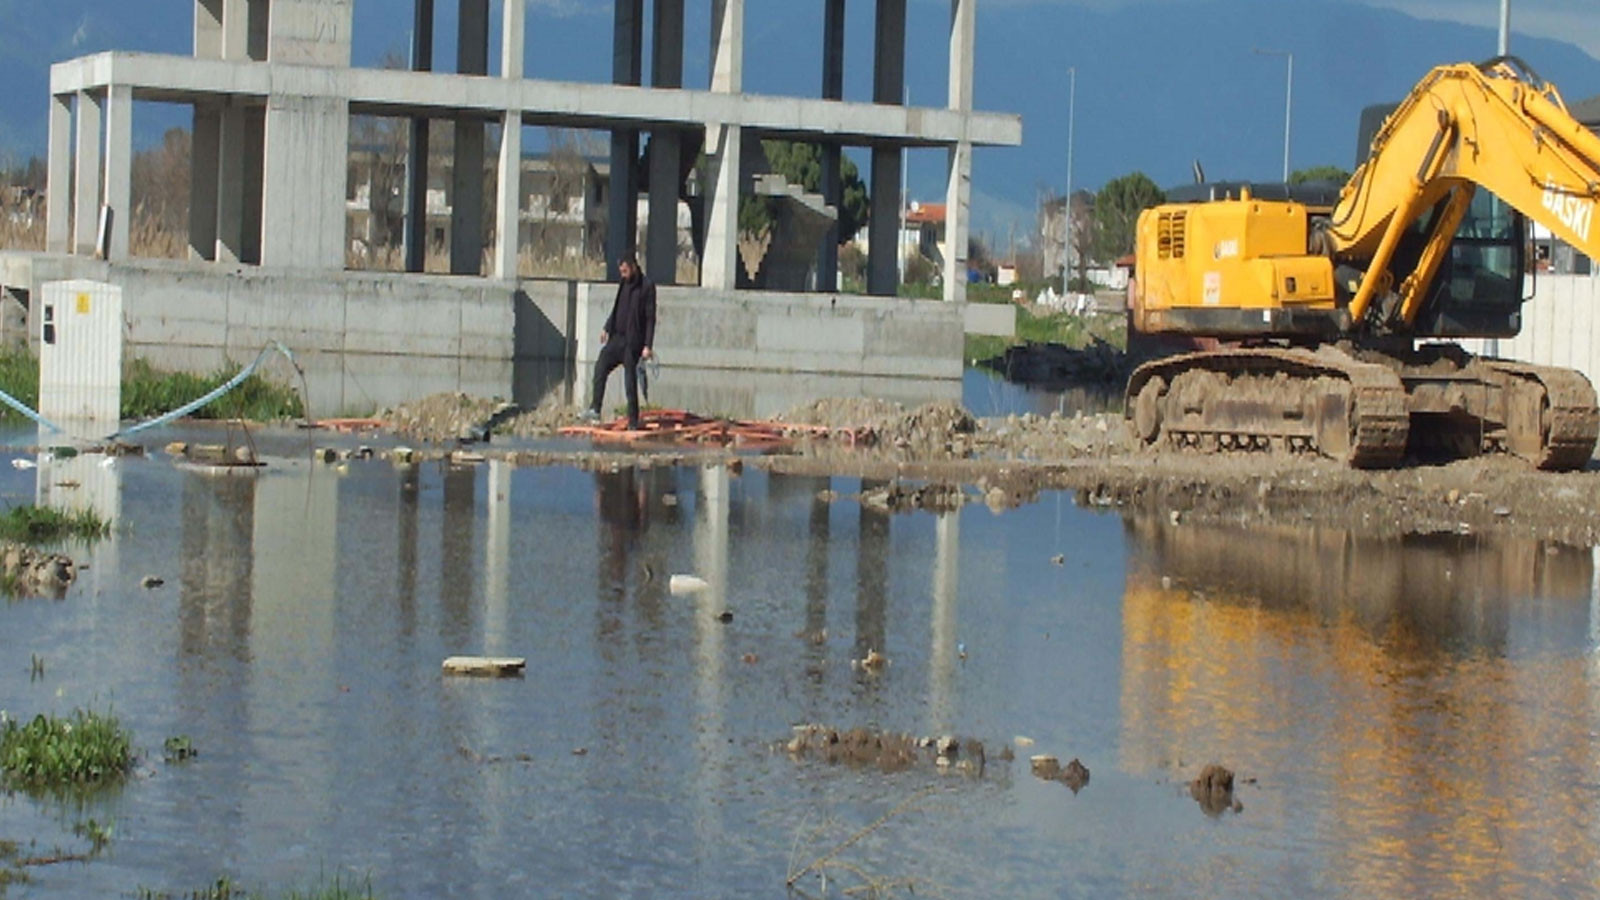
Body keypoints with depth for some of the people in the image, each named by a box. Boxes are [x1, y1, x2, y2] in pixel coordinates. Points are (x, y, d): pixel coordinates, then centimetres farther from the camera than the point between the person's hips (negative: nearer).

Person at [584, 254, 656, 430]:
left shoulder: (647, 287, -9)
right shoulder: (624, 284, 12)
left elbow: (650, 318, -11)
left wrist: (647, 346, -15)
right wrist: (607, 328, 14)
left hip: (633, 342, -7)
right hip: (617, 337, 7)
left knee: (630, 381, -4)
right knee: (600, 367, -5)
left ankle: (633, 421, 3)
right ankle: (595, 409, -3)